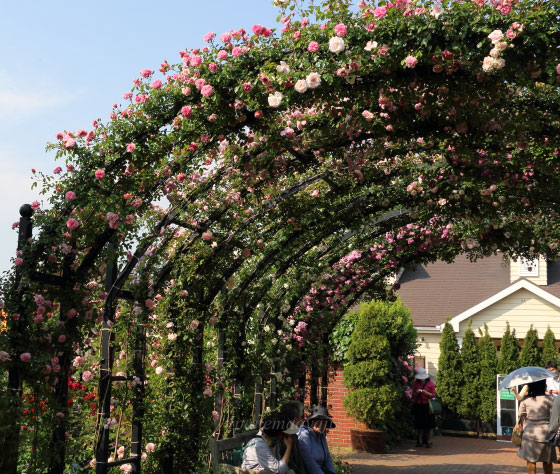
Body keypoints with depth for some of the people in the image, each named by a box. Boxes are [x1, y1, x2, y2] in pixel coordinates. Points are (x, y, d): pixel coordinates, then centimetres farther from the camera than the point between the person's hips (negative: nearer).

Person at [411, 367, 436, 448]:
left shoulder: (430, 383, 0)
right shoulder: (415, 384, 8)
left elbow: (433, 395, 1)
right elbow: (413, 395, 14)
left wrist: (426, 393, -16)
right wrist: (416, 393, -9)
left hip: (427, 406, -2)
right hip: (418, 406, 2)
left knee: (429, 425, -3)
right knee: (419, 425, 5)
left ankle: (429, 441, 3)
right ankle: (419, 441, 15)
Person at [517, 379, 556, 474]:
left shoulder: (525, 400, -2)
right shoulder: (550, 399, -10)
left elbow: (521, 415, 7)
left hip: (529, 433, 2)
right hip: (545, 433, -1)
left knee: (530, 459, 10)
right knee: (547, 460, 10)